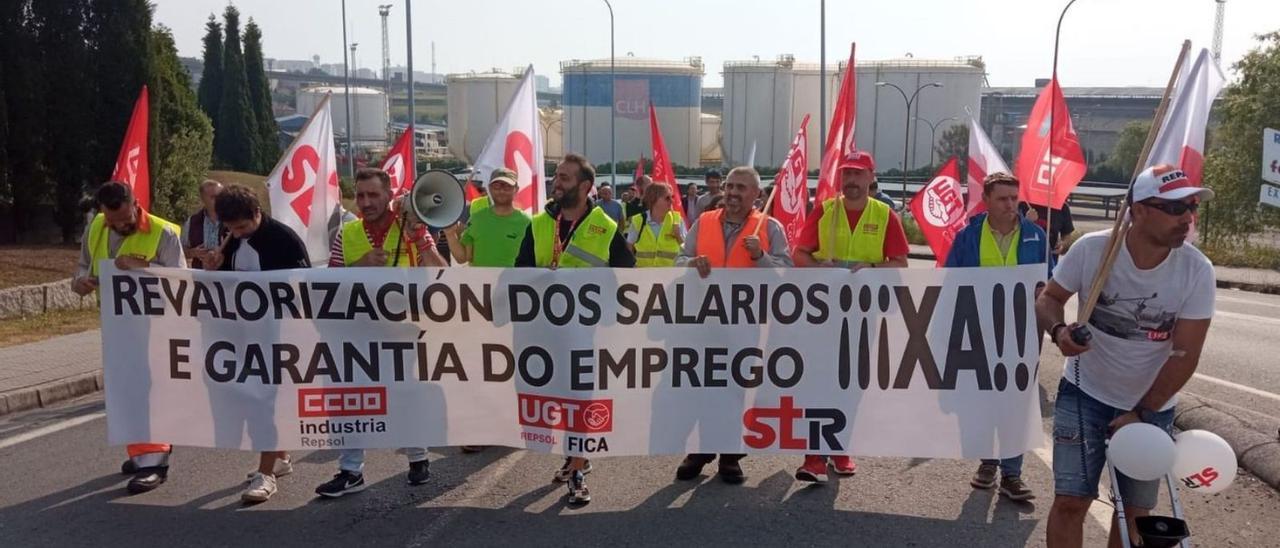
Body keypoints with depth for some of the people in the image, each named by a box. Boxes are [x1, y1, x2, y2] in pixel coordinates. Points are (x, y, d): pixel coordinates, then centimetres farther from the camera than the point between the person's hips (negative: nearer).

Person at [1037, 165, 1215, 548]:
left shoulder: (1197, 270, -16)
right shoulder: (1090, 249, -18)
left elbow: (1185, 355, -13)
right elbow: (1049, 298, -3)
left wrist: (1142, 413, -13)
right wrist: (1059, 330, -26)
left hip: (1152, 406, 2)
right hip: (1085, 393, -1)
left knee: (1135, 510, 12)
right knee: (1070, 502, -4)